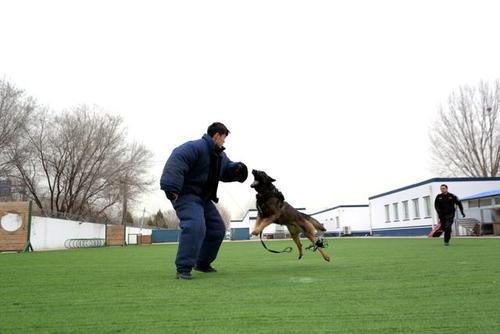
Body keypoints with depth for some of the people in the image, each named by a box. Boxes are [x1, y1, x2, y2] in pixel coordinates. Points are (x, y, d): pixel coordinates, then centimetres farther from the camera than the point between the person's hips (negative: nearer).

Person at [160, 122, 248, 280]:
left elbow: (226, 171, 21)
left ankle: (202, 263, 27)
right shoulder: (196, 147, -20)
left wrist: (237, 169, -4)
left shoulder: (220, 155, 12)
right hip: (186, 195, -10)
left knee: (217, 228, 12)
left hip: (203, 198, 10)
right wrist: (171, 188, -43)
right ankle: (183, 268, -22)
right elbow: (176, 161, -34)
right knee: (195, 226, -29)